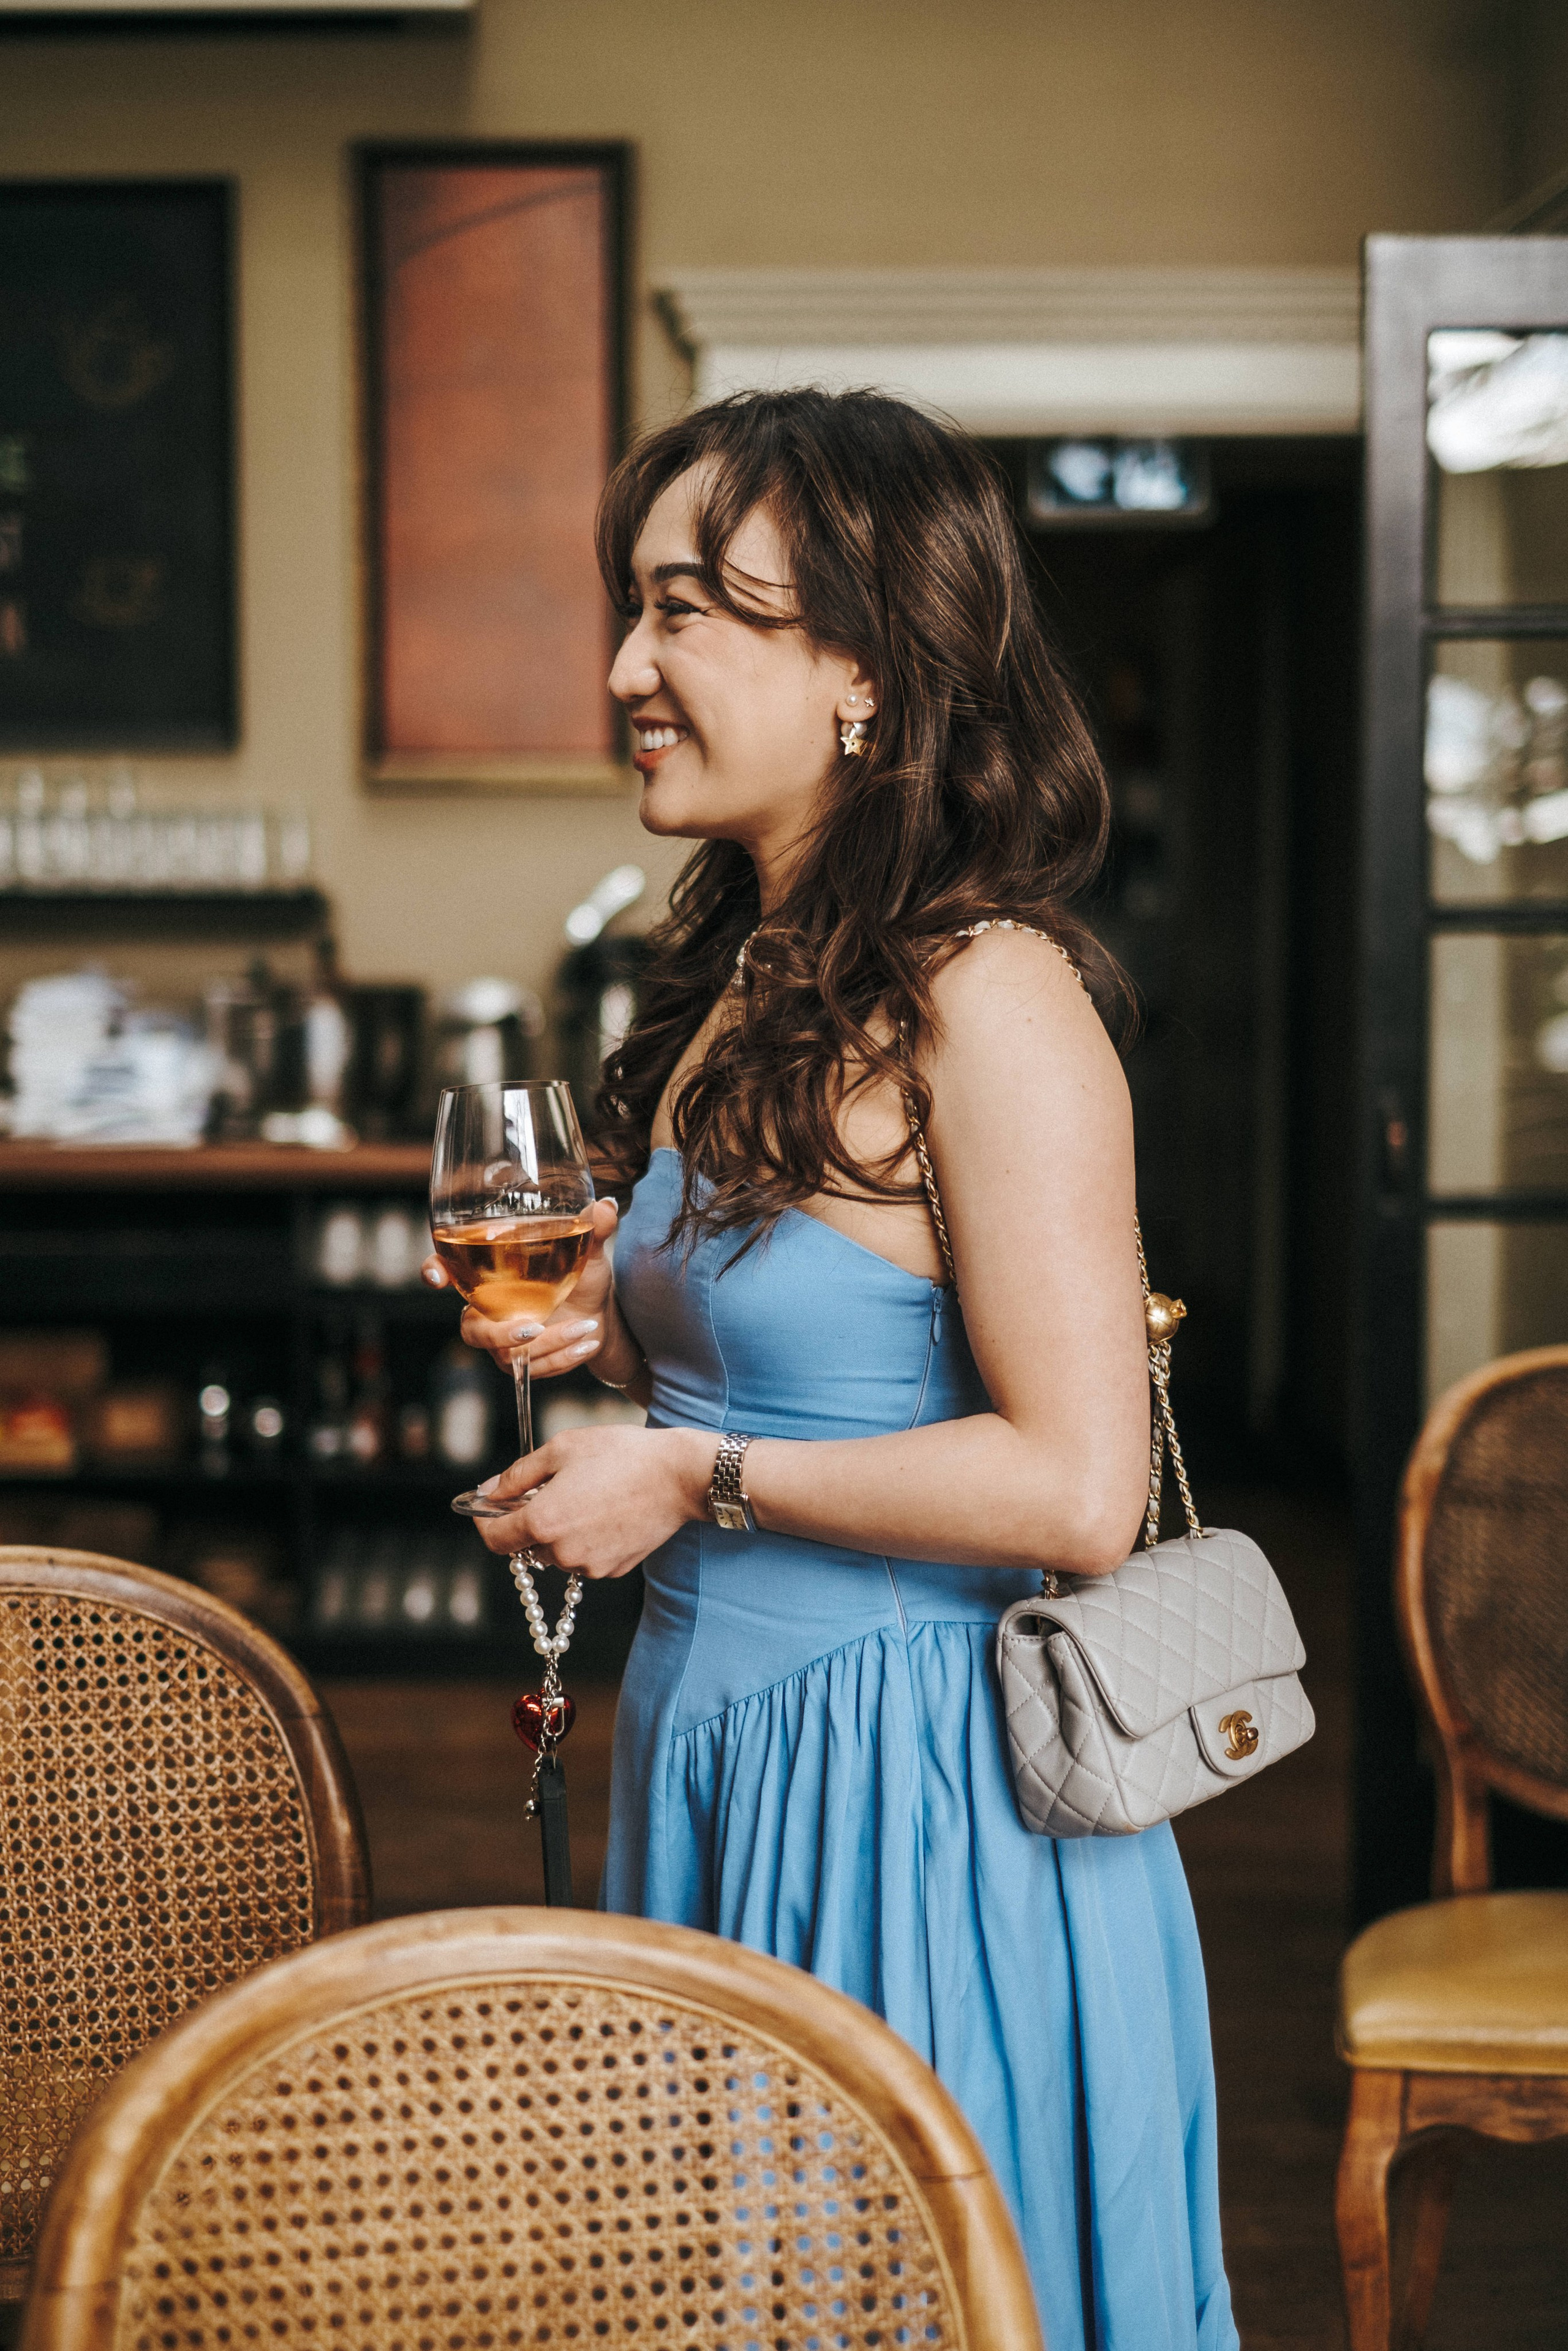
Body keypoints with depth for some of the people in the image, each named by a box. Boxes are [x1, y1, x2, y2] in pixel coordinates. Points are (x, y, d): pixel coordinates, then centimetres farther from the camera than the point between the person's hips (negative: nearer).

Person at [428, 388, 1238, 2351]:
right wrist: (614, 1326, 4)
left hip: (911, 1793, -9)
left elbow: (1077, 1486, -23)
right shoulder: (740, 979, 9)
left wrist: (694, 1473, -18)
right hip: (711, 1746, 9)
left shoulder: (984, 998, -18)